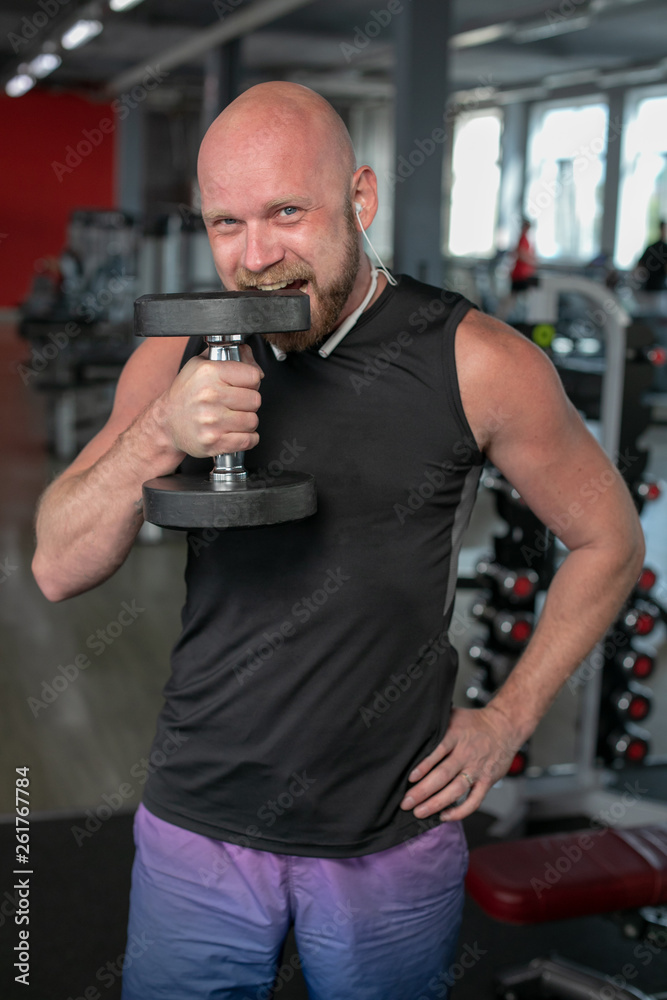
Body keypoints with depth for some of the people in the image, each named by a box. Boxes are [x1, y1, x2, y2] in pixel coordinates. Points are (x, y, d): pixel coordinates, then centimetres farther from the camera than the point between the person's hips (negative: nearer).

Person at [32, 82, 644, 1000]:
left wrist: (507, 720, -2)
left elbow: (609, 541, 2)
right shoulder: (178, 359, -2)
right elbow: (58, 571, -5)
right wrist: (156, 438, -22)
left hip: (393, 840, -1)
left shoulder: (475, 362, -11)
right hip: (198, 826, 2)